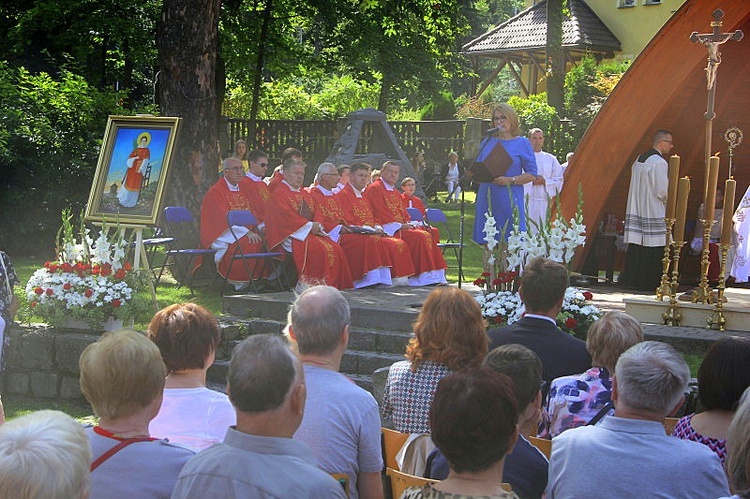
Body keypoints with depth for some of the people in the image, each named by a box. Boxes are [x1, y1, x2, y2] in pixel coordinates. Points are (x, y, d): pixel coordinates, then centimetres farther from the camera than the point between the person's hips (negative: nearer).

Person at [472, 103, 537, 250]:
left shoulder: (522, 143, 4)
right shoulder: (487, 142, 15)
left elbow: (532, 174, -1)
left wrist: (510, 180, -16)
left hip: (510, 199, -4)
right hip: (487, 199, 4)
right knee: (487, 245, 2)